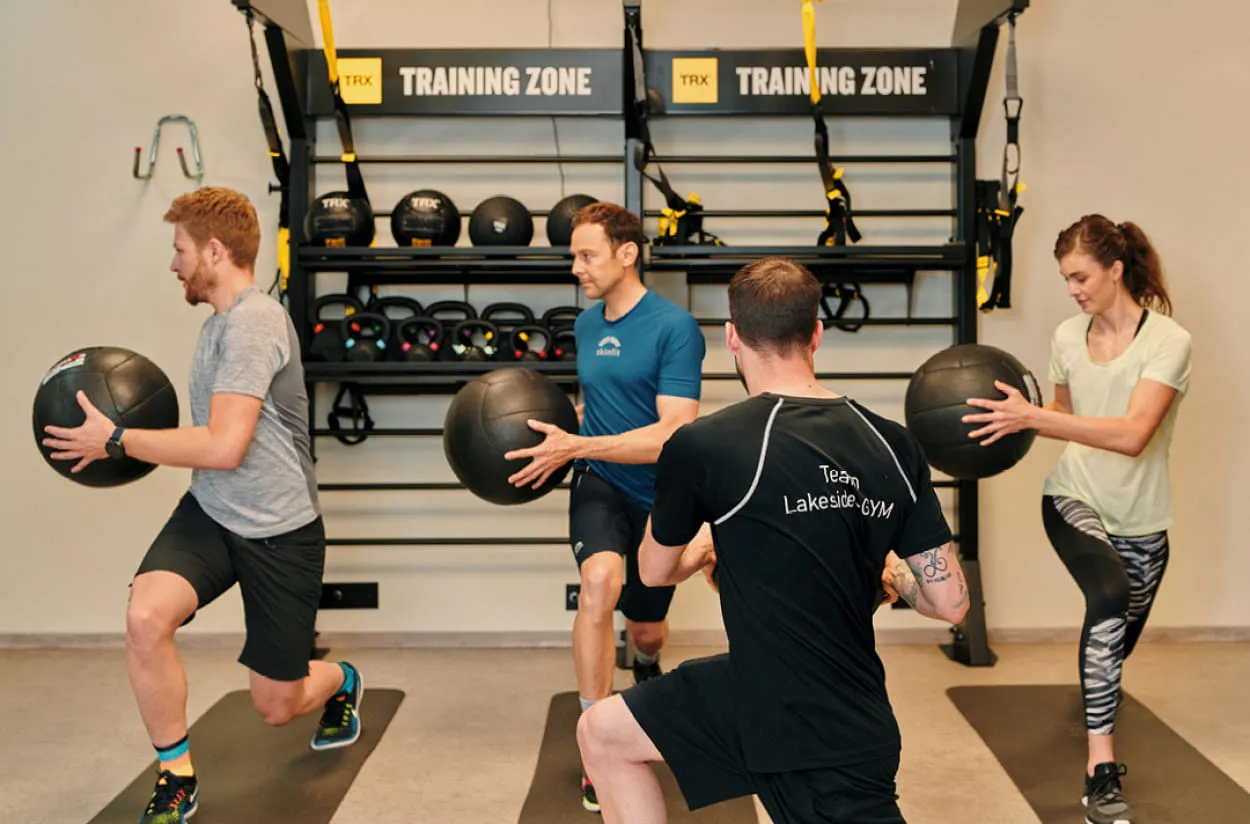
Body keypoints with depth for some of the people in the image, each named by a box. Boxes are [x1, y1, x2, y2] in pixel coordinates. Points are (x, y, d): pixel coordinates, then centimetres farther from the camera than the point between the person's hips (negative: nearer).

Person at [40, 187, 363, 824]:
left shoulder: (254, 321, -20)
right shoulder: (221, 319, 10)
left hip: (278, 532, -7)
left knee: (276, 707, 6)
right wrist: (125, 442, 14)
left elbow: (224, 447, -27)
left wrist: (116, 440, -17)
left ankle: (341, 681, 43)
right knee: (145, 617, -23)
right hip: (210, 512, 7)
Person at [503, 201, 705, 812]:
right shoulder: (586, 325, 3)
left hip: (660, 495, -2)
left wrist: (575, 445, -27)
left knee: (646, 627, 16)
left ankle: (646, 664, 58)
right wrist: (555, 426, 0)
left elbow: (673, 434, -24)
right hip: (600, 484, 2)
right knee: (600, 580, -30)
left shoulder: (674, 327, -17)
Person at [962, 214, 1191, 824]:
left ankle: (1096, 693, 59)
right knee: (1111, 594, -31)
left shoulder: (1168, 340, -16)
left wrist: (1032, 417, -35)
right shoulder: (1067, 337, -3)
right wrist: (1016, 422, -4)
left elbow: (1132, 434, -29)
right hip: (1073, 497, 1)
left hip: (1139, 520, 0)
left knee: (1118, 638, 19)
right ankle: (1101, 769, -29)